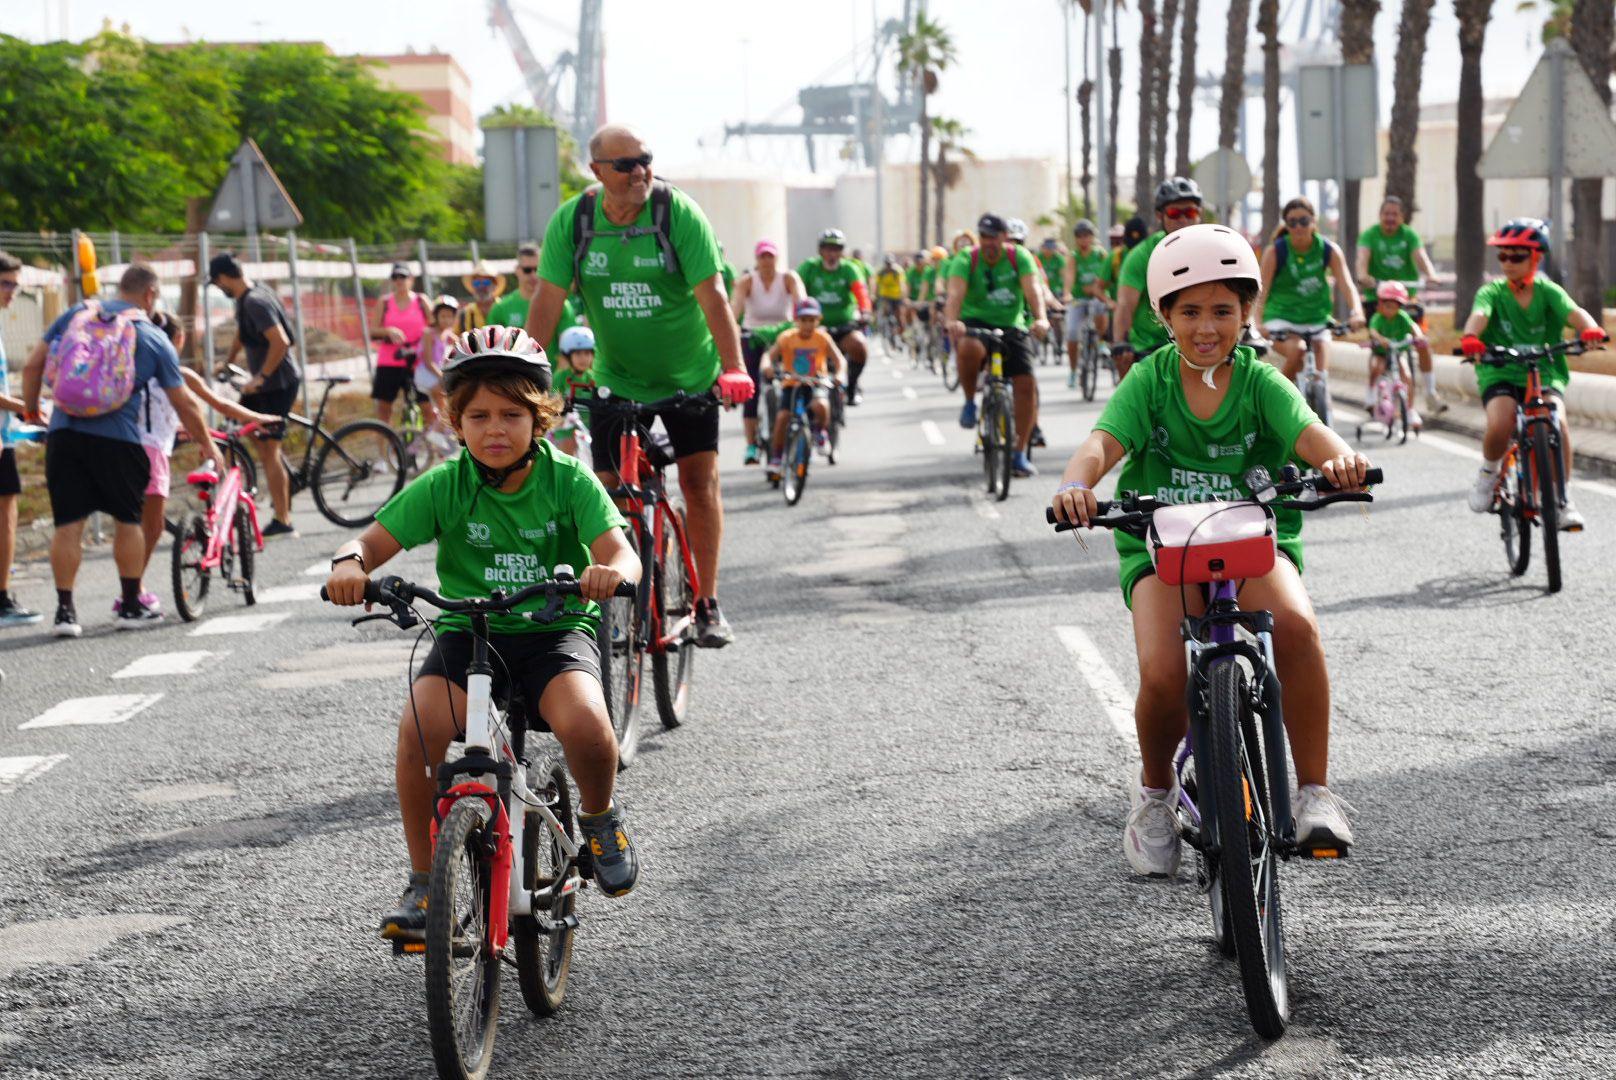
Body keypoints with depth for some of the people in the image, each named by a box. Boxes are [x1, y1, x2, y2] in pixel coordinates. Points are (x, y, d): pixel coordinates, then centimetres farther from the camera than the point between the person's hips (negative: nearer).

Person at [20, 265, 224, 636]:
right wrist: (207, 445, 21)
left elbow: (33, 365, 9)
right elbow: (184, 403, 8)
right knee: (127, 521, 13)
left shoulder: (75, 315, 10)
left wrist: (31, 410, 24)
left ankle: (65, 610, 1)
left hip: (65, 434, 2)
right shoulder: (154, 339, 5)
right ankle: (131, 606, 18)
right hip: (117, 438, -2)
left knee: (67, 524, 4)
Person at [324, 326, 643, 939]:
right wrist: (350, 564, -30)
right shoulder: (444, 486, -3)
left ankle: (599, 817, 5)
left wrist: (612, 571, -41)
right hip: (467, 632, 1)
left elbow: (618, 550, -16)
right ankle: (424, 881, -8)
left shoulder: (568, 481, -6)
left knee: (584, 723, -32)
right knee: (419, 728, -27)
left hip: (555, 630, -1)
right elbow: (376, 540, -6)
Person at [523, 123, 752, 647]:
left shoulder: (678, 212, -19)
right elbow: (548, 300, -12)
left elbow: (711, 294, -23)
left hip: (689, 375, -2)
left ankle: (707, 604, 5)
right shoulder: (572, 220, -12)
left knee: (699, 481, -5)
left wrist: (734, 367, -33)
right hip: (616, 378, 2)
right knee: (610, 493, -2)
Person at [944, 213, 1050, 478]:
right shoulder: (966, 261, -10)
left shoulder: (1019, 257, -6)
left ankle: (1020, 454, 4)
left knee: (1026, 385, -9)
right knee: (970, 349, -39)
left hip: (1012, 327, 2)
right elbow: (955, 293, -26)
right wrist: (952, 321, -47)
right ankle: (970, 402, -12)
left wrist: (1040, 318, -40)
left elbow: (1032, 289, -21)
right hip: (975, 323, -2)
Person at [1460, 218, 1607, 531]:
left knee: (1557, 422, -27)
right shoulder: (1492, 291, 1)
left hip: (1545, 373, 1)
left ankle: (1563, 498, -11)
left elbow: (1573, 312, -16)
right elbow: (1479, 314, -21)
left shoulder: (1547, 291, 3)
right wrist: (1470, 337, -45)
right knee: (1500, 425, -29)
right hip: (1500, 373, -1)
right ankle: (1488, 473, 5)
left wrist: (1590, 328, -40)